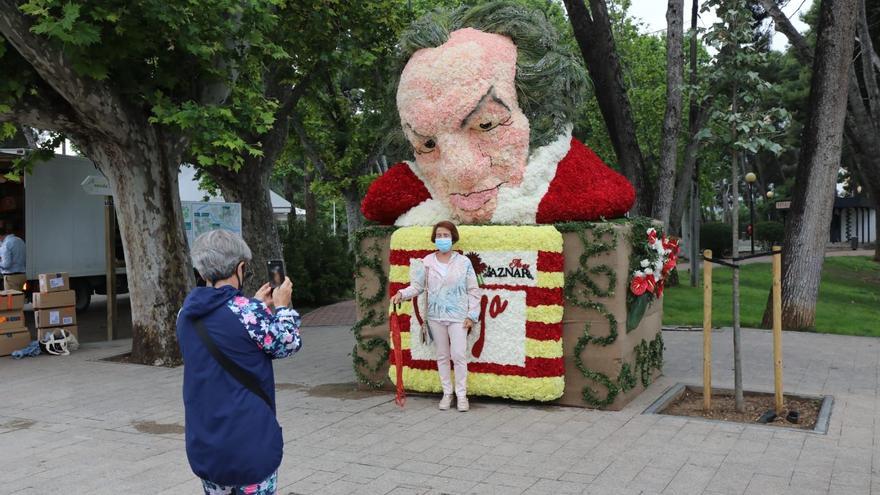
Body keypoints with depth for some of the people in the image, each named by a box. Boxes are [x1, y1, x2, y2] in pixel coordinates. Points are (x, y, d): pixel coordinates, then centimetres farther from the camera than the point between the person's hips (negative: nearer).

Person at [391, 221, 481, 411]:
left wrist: (472, 315, -5)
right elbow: (417, 286, 3)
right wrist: (402, 294, -16)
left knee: (459, 355, -7)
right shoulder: (427, 262, 3)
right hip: (436, 316, 3)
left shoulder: (464, 262, -2)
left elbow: (473, 291, 0)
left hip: (458, 316, -2)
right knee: (442, 356, 11)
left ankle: (461, 395, 6)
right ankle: (447, 393, 22)